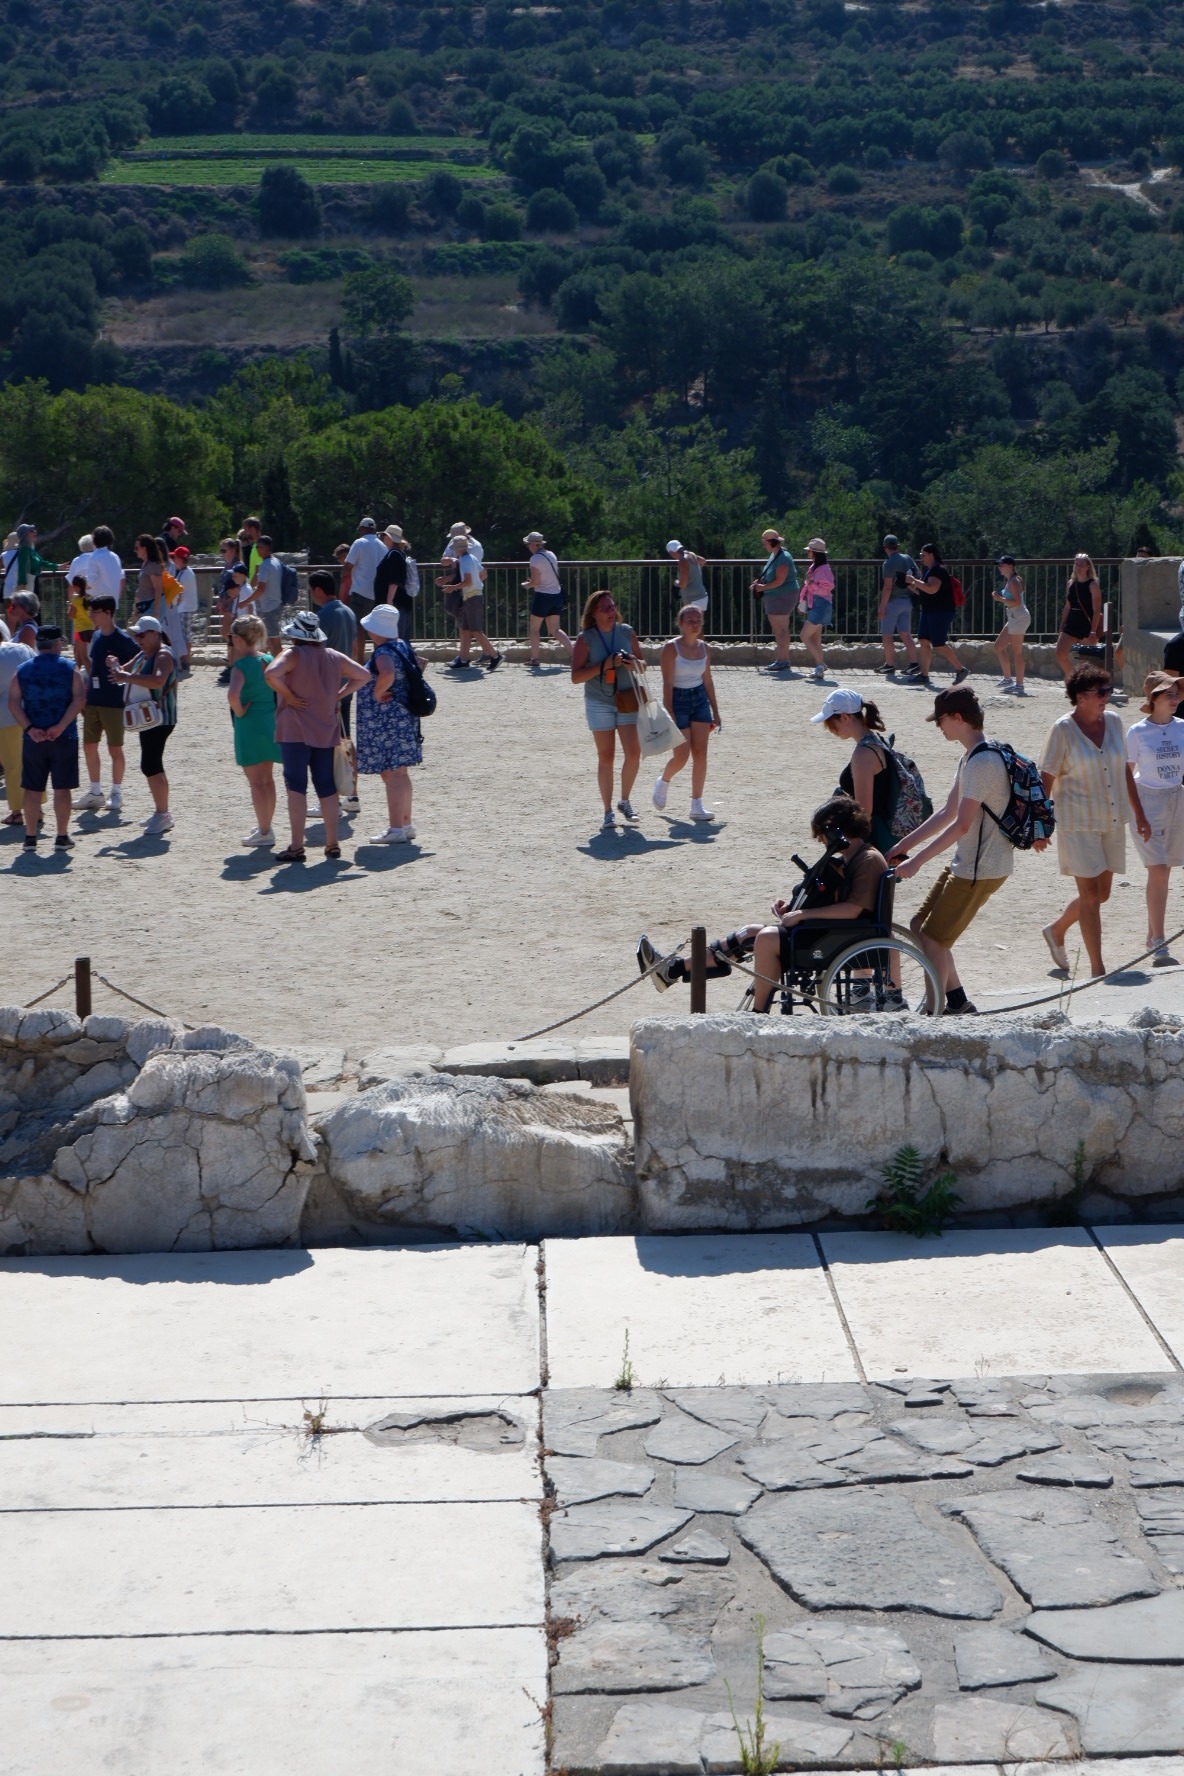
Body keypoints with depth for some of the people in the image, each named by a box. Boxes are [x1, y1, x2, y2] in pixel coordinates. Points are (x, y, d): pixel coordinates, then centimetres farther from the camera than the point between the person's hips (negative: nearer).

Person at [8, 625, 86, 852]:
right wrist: (61, 727, -15)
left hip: (33, 738, 2)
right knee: (62, 788, 4)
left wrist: (29, 728, -9)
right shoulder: (70, 669, -1)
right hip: (64, 738, -2)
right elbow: (79, 699, -13)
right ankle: (62, 837, 6)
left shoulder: (22, 670, 5)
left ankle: (30, 837, 10)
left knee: (32, 788, 8)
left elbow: (13, 703, -4)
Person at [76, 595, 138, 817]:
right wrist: (85, 695, 15)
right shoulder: (96, 636, 10)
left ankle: (116, 794, 13)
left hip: (113, 701, -7)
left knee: (114, 748, 1)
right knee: (89, 746, 9)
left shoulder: (121, 639, -12)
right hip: (93, 701, 7)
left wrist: (122, 668, -18)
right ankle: (95, 792, 20)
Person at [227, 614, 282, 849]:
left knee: (256, 782, 1)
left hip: (249, 726, -7)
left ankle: (264, 833, 4)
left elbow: (233, 695, -33)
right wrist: (279, 709, 12)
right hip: (272, 724, 7)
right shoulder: (269, 660, 3)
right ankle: (266, 825, 30)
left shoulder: (240, 666, -17)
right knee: (267, 778, 19)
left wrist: (239, 712, -17)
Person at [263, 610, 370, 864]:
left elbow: (271, 673, -27)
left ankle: (296, 847, -6)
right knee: (327, 788, 11)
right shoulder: (333, 656, 7)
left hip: (295, 730, -5)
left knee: (296, 787, -3)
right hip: (326, 731, 5)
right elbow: (363, 675, 12)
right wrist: (337, 695, 8)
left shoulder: (293, 654, -9)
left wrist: (288, 696, -15)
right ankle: (332, 844, 13)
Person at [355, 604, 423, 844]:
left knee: (391, 774, -6)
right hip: (403, 716, 10)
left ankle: (396, 829, -4)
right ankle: (405, 824, 25)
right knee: (400, 773, 17)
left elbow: (388, 674, -40)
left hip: (385, 723, -10)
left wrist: (377, 693, -23)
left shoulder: (383, 653, -19)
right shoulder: (401, 647, 9)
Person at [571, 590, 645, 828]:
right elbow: (576, 676, -12)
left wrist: (633, 662, -11)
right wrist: (604, 666, -22)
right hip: (599, 703, -2)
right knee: (606, 757, 2)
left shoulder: (626, 632, 2)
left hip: (627, 700, 2)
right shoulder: (585, 639, -7)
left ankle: (625, 801, 16)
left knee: (633, 752, -6)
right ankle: (607, 812, 11)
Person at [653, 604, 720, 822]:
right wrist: (669, 714, -20)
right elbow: (667, 683, -14)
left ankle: (697, 805, 3)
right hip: (678, 700, -5)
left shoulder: (703, 647, 6)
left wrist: (715, 711, 13)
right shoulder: (671, 648, -11)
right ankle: (664, 782, 26)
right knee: (682, 756, -7)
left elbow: (707, 680, 13)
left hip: (700, 699, 5)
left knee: (700, 753, -2)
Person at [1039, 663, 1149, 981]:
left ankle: (1056, 931, 38)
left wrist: (1139, 814, 14)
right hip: (1078, 823, -6)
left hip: (1112, 822, 6)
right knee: (1090, 894, -4)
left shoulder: (1113, 721, 3)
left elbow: (1125, 770, 12)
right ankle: (1098, 970, 3)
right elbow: (1047, 778, -9)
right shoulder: (1063, 729, -12)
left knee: (1101, 893, 12)